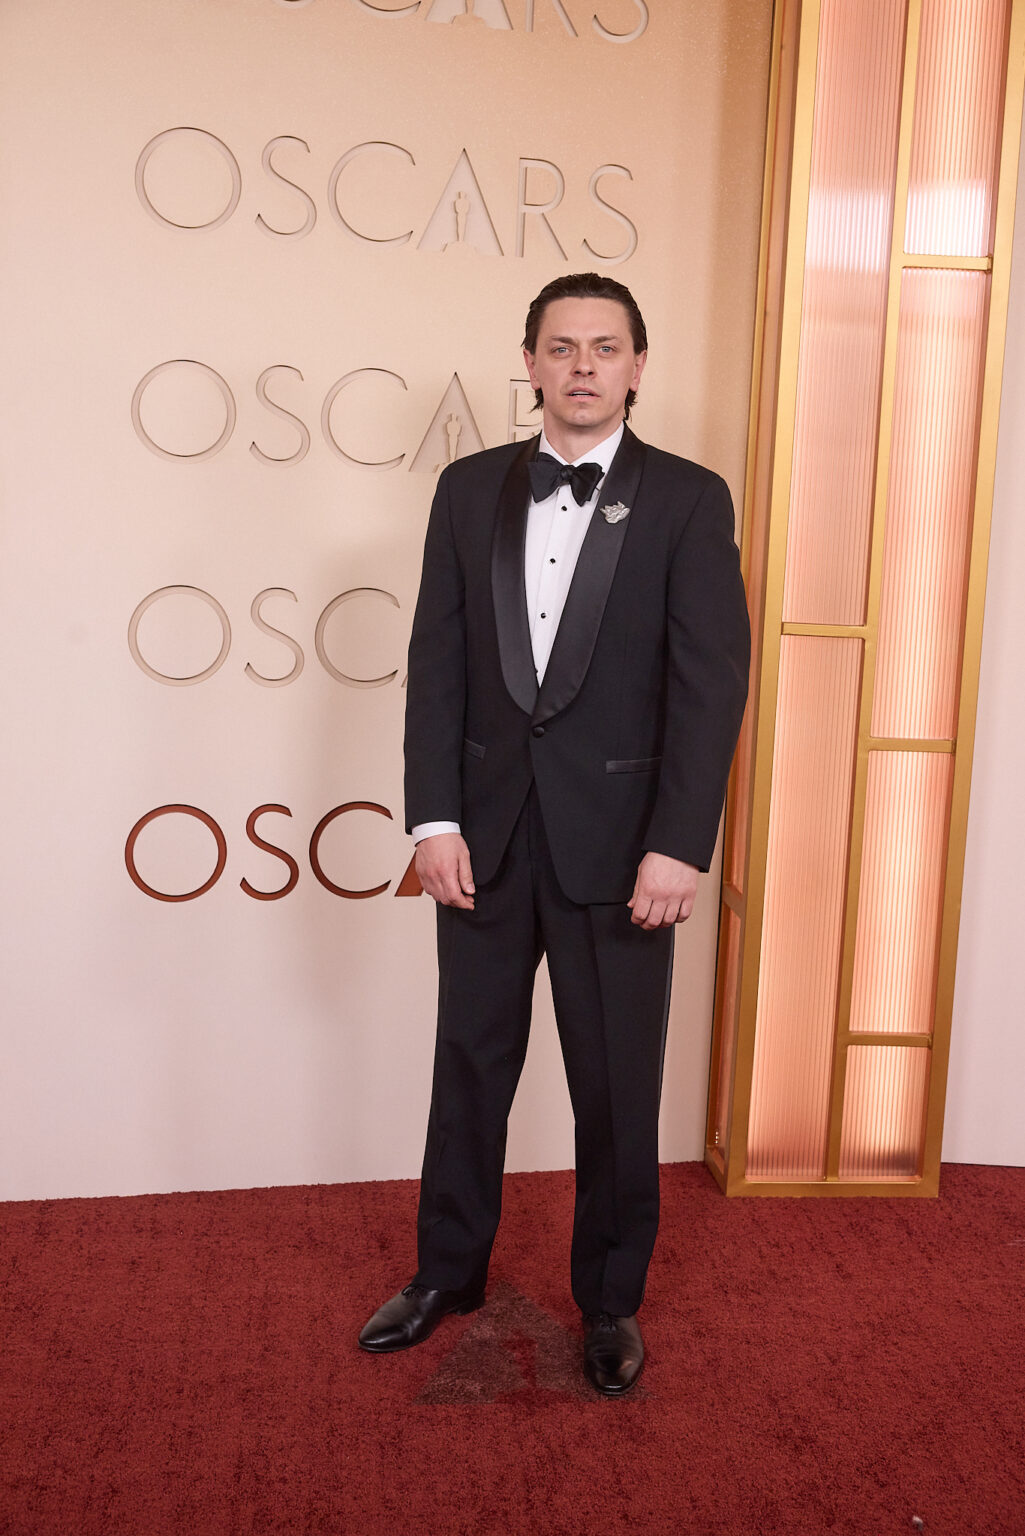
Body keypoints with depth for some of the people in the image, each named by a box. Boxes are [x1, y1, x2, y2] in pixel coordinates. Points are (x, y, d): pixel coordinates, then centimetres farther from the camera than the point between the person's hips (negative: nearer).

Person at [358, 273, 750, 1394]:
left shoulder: (688, 500, -3)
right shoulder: (469, 490, 6)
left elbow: (711, 679, -8)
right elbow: (437, 660, 3)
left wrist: (678, 844, -15)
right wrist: (434, 818, -5)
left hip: (620, 839, -2)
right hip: (487, 833, 3)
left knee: (617, 1088, 9)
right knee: (470, 1063, 16)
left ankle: (610, 1301, 31)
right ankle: (448, 1273, 36)